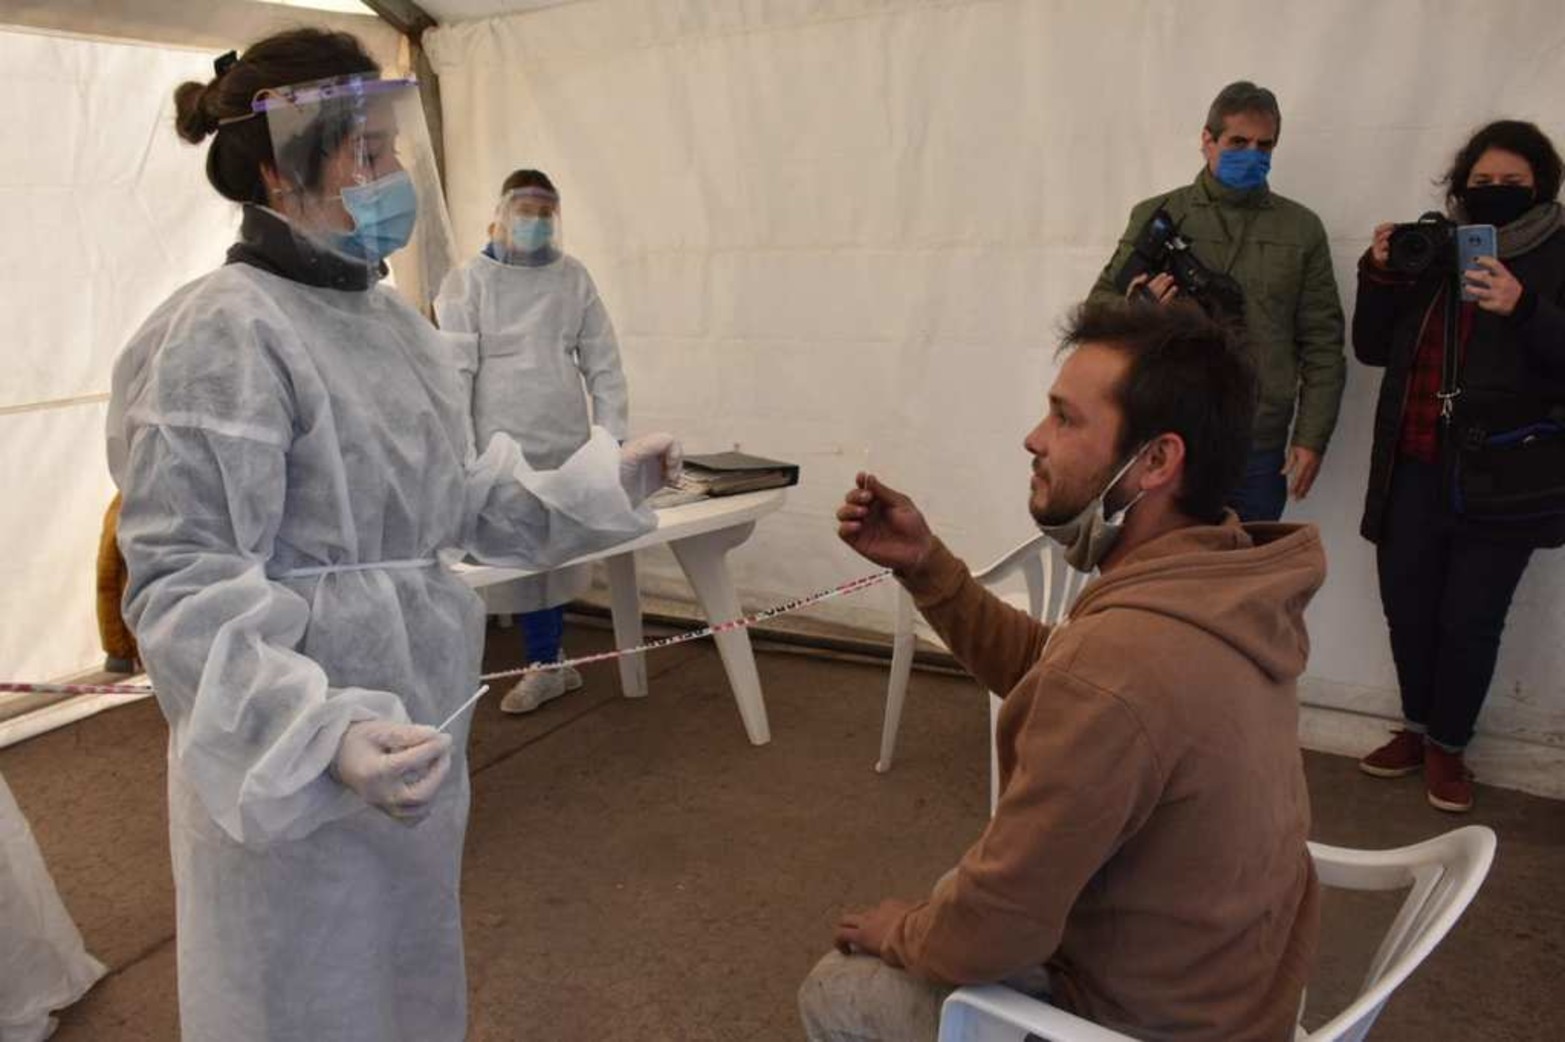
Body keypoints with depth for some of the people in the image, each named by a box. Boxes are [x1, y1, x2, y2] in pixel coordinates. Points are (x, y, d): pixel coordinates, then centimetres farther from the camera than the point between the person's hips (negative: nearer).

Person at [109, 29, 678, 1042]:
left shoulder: (390, 318, 6)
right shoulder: (228, 332, -21)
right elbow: (182, 585, -25)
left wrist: (603, 482, 5)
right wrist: (318, 733, -37)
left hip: (413, 733, 8)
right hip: (292, 764, -8)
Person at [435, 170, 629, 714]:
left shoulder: (574, 277, 8)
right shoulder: (468, 281, 0)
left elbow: (603, 363, 7)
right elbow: (455, 372, -6)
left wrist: (612, 435, 0)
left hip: (567, 443, 2)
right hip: (502, 446, -2)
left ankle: (546, 664, 22)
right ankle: (548, 664, 15)